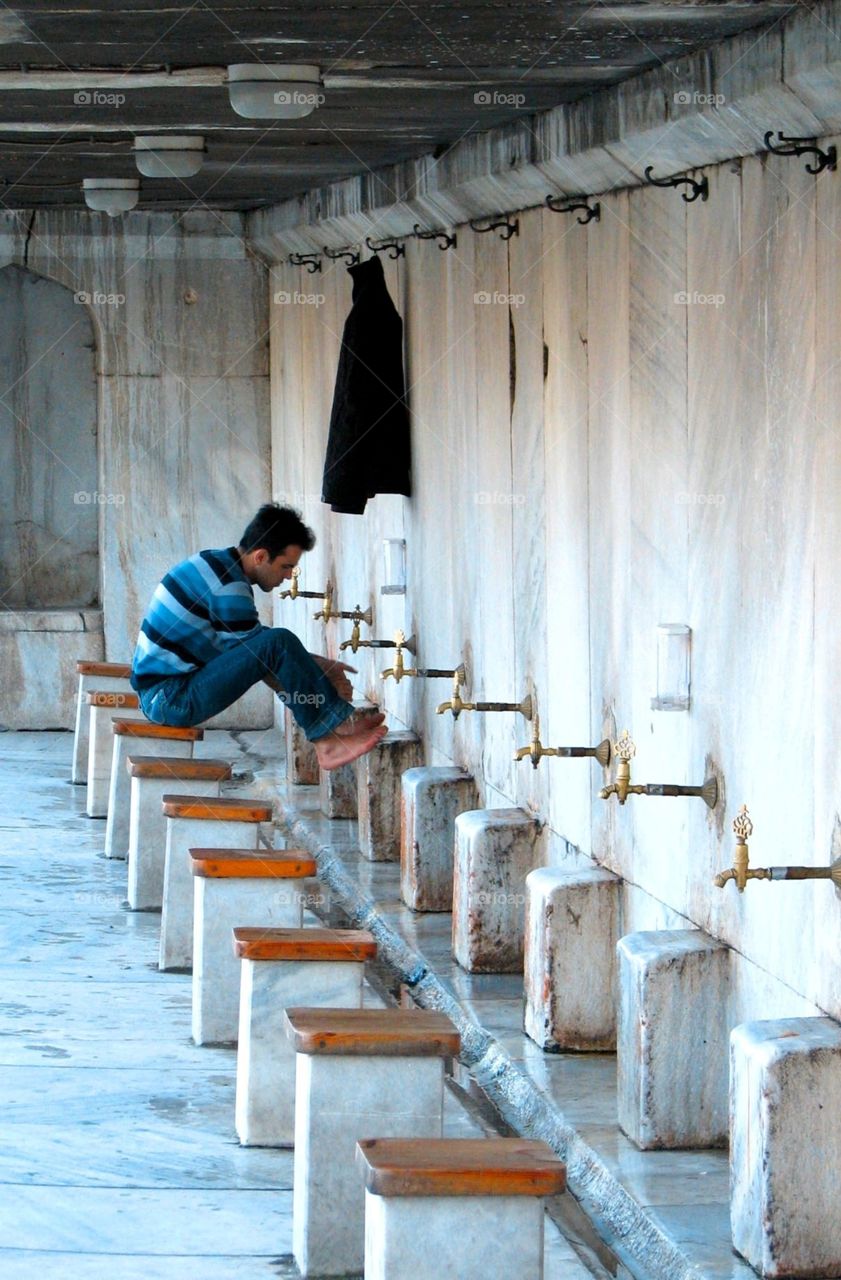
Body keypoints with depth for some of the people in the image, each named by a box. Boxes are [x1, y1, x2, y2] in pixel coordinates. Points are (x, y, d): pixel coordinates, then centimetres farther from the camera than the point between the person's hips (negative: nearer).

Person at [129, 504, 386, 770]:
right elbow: (252, 659, -12)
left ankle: (327, 739, 5)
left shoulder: (214, 563, 13)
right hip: (170, 698, -11)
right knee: (279, 644, -20)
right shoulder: (229, 588, -19)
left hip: (157, 693, 11)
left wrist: (316, 664, 16)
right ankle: (336, 725, -7)